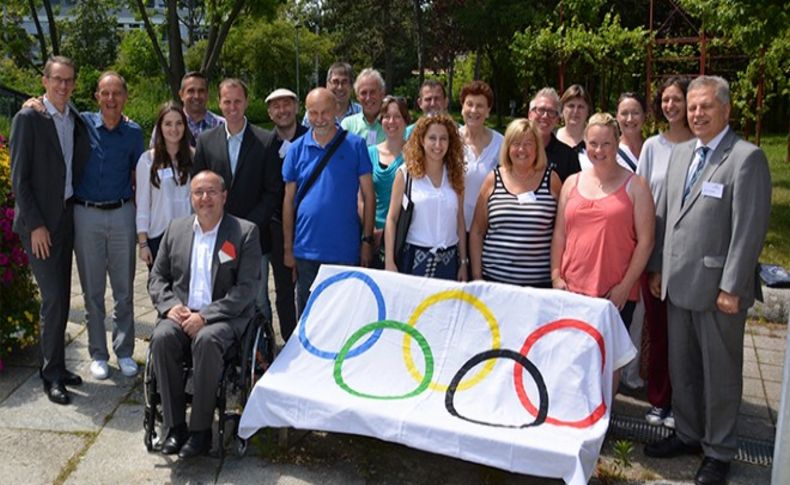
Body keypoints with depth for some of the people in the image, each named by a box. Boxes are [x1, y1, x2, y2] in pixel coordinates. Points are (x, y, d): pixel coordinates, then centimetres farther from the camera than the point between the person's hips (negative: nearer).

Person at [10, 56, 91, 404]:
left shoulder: (77, 120, 10)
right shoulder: (28, 118, -8)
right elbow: (19, 177, -10)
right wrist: (35, 224, -14)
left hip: (67, 216, 6)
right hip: (40, 221, -6)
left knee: (60, 297, 12)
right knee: (54, 297, -7)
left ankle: (53, 365, 23)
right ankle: (52, 375, 5)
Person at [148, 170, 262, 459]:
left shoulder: (245, 232, 0)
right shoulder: (176, 229, 14)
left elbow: (247, 288, -8)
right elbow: (157, 277, 16)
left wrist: (206, 315, -17)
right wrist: (170, 305, -6)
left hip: (224, 317, -4)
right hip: (181, 314, 4)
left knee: (207, 340, -35)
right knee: (162, 337, -28)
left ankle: (201, 429, -21)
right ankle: (174, 425, -17)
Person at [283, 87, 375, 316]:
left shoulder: (355, 145, 0)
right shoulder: (297, 149, 4)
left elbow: (368, 195, 1)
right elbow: (289, 200, 7)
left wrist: (367, 240, -4)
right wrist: (287, 247, 4)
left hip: (346, 251, -1)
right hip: (307, 250, 2)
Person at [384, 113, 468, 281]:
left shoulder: (455, 175, 7)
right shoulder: (406, 173, -1)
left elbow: (460, 222, 9)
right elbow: (392, 218, -2)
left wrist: (463, 262, 8)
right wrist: (389, 261, -8)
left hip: (448, 260, 3)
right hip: (414, 259, -2)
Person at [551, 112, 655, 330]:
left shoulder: (634, 185, 1)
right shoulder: (572, 183, 11)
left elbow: (645, 241, -3)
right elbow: (559, 233, 12)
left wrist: (625, 286, -9)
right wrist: (556, 276, 4)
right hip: (571, 290, 3)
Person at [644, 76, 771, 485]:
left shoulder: (747, 157, -11)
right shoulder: (680, 153, 11)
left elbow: (749, 228, -15)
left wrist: (732, 287, -17)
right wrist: (657, 268, 10)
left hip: (718, 286, -6)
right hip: (678, 283, 6)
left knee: (720, 373, 9)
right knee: (681, 367, 17)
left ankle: (719, 451, 25)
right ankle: (687, 434, 35)